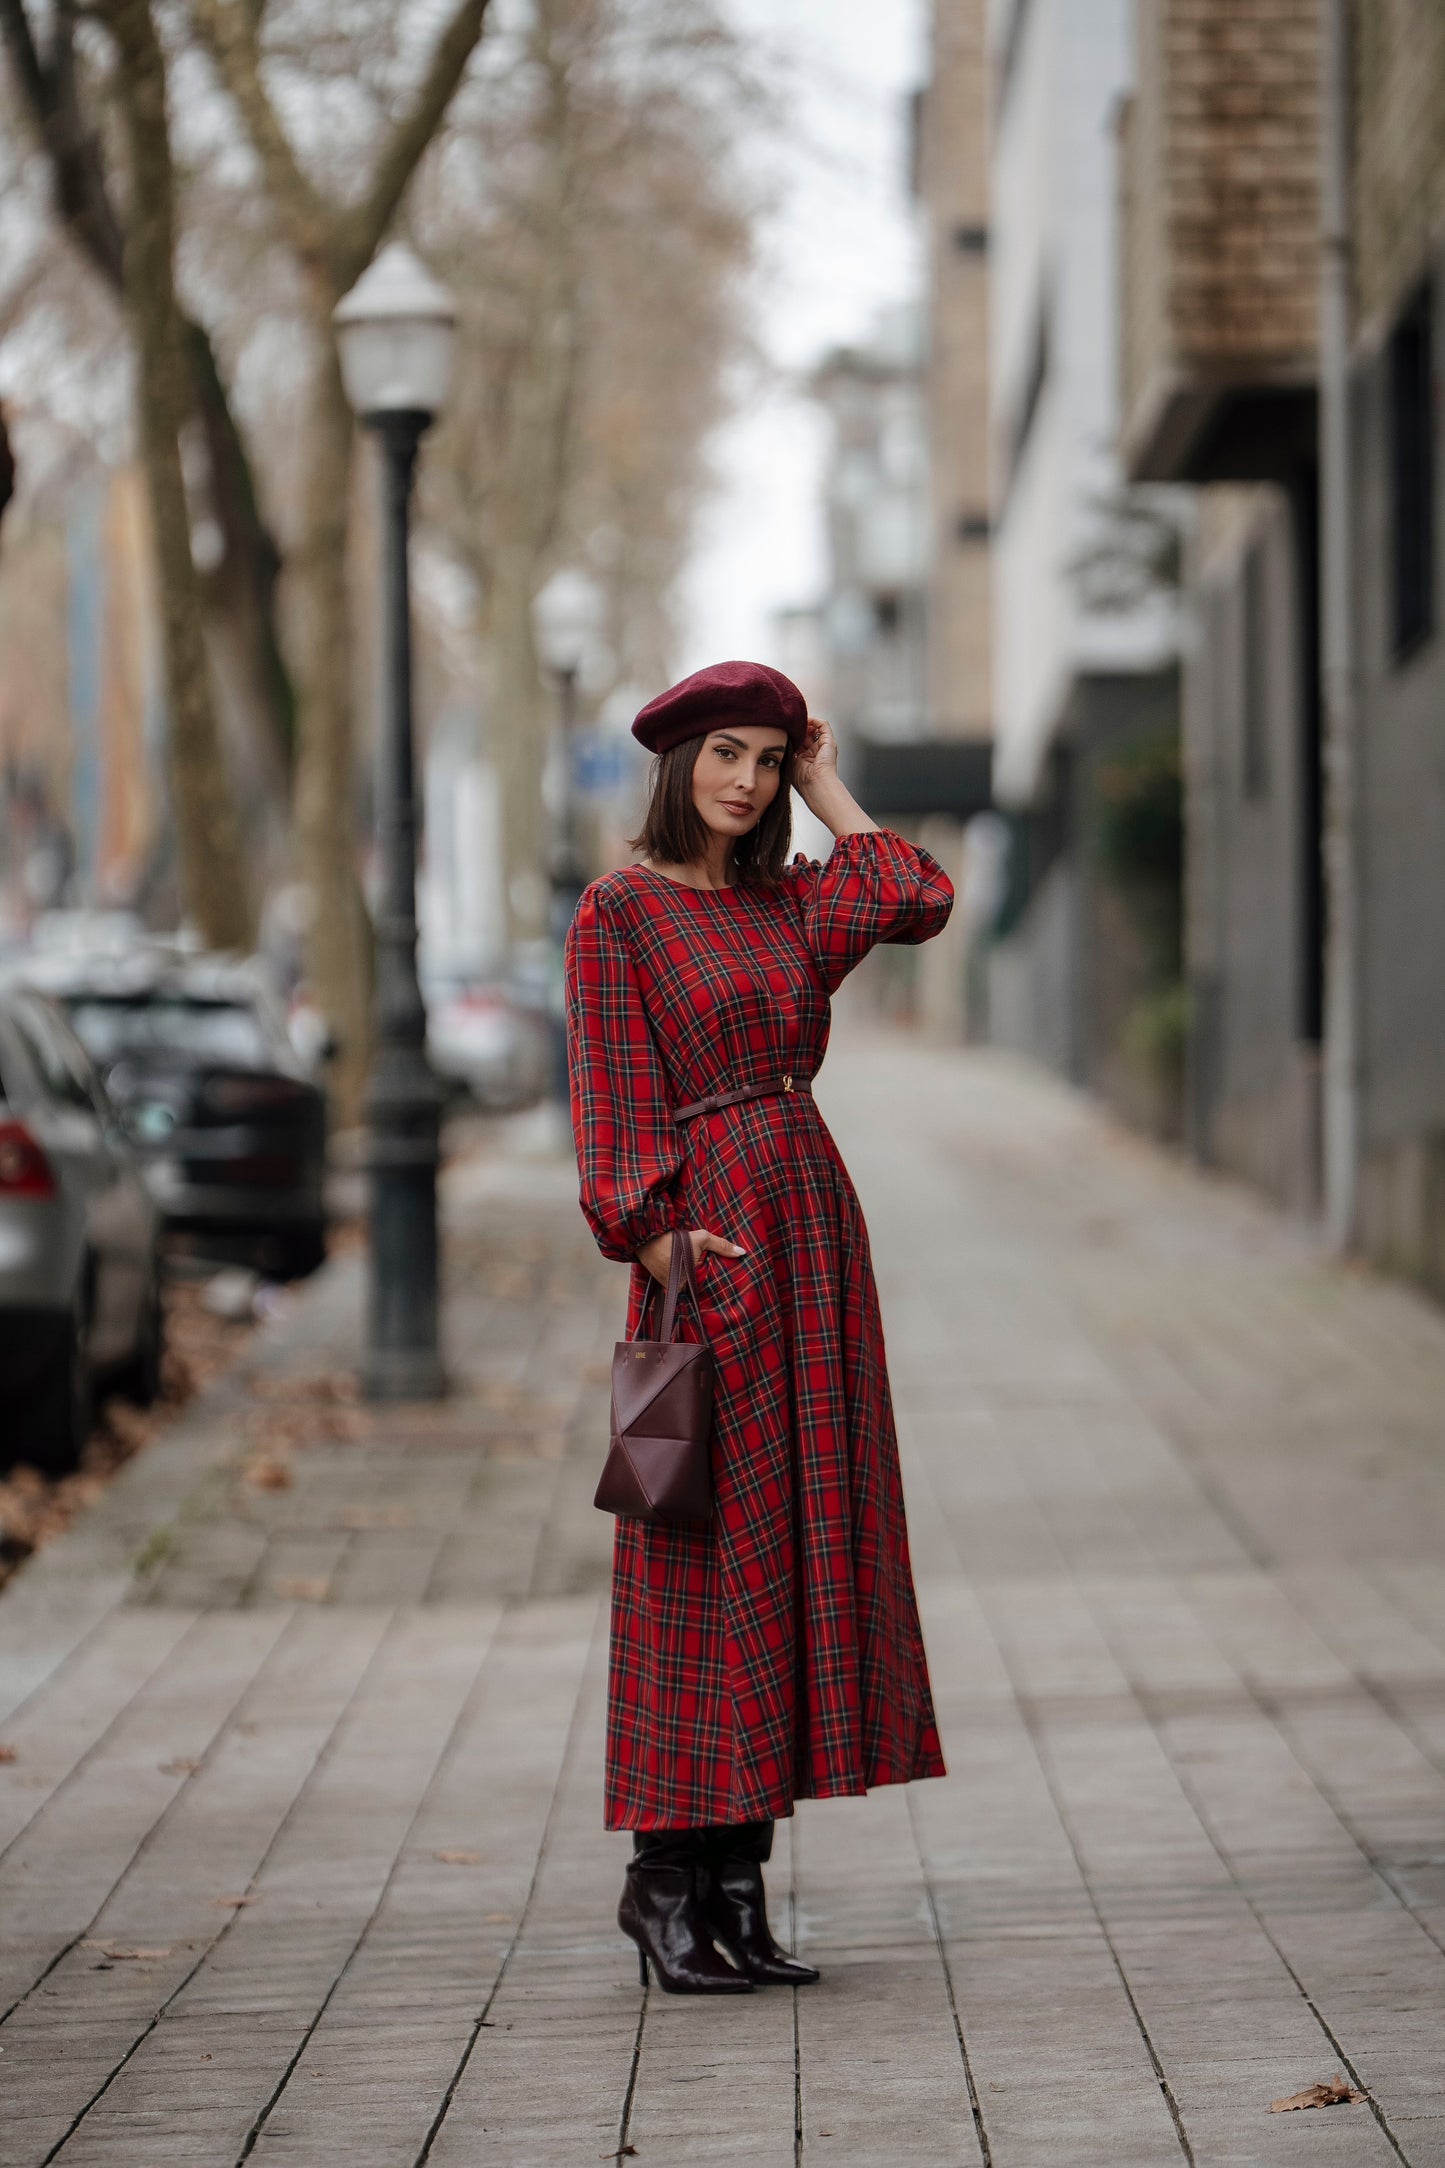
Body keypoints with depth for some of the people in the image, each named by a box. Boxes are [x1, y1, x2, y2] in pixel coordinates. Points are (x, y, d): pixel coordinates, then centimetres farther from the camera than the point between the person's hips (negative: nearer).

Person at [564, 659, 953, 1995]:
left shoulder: (787, 903, 14)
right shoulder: (618, 914, -3)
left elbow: (919, 903, -2)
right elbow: (611, 1101, -9)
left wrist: (827, 790, 8)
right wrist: (658, 1250, -19)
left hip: (814, 1231, 6)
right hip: (710, 1242, -6)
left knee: (799, 1541, 4)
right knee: (705, 1552, -6)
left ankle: (740, 1883, 9)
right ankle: (664, 1877, 1)